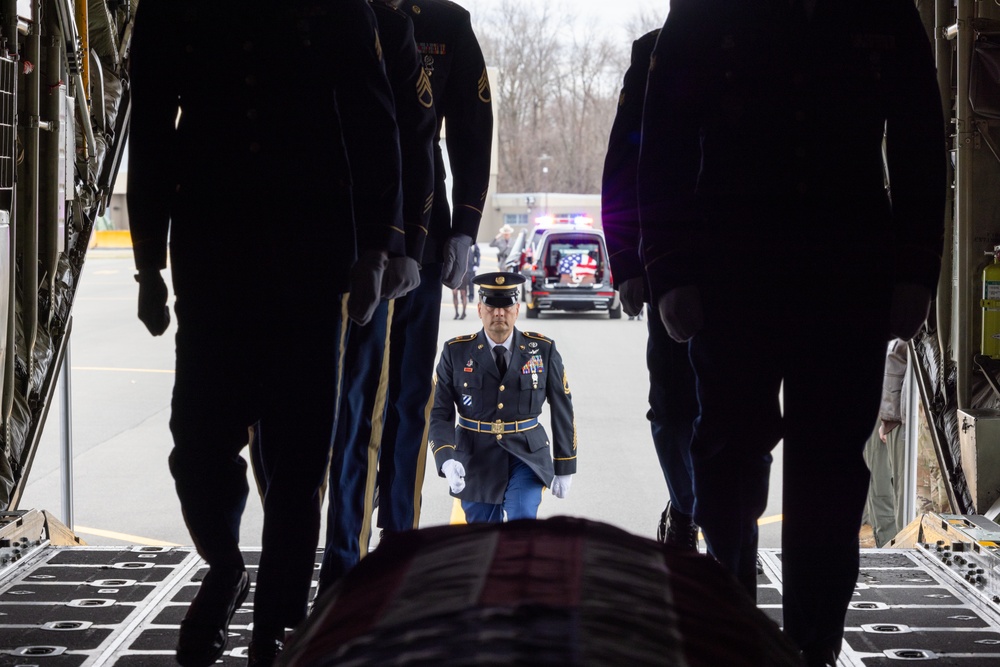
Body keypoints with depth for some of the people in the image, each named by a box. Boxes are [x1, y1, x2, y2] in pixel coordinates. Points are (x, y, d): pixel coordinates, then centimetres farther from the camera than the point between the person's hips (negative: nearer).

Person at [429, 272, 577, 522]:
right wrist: (447, 460, -22)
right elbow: (440, 413, -5)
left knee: (523, 518, -26)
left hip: (527, 457, -1)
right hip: (476, 457, 1)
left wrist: (564, 468, 6)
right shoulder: (455, 352, -3)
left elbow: (562, 411, 5)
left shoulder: (543, 350, -1)